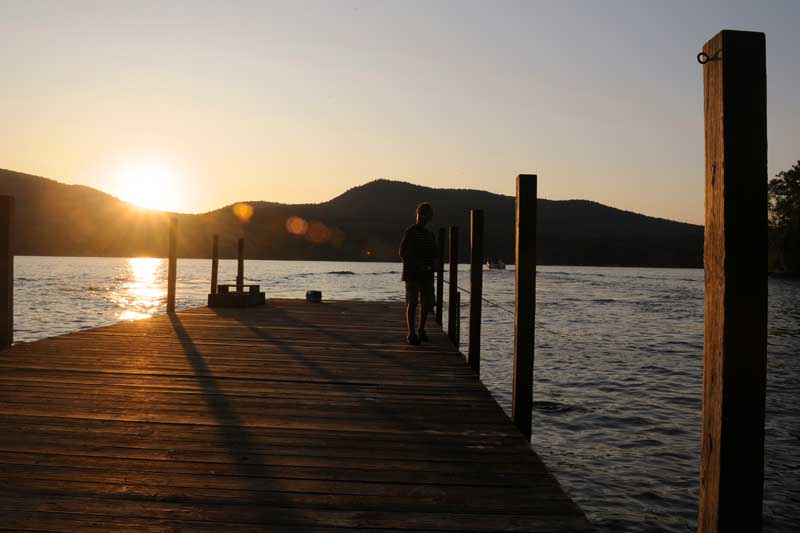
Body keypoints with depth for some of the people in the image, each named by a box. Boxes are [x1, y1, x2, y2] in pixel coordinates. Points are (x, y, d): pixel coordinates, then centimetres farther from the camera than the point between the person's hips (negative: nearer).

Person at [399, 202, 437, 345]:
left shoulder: (430, 234, 15)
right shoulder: (410, 232, -4)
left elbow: (433, 254, 21)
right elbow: (403, 254, -8)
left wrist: (433, 264, -1)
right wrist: (417, 265, -17)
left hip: (427, 275, 6)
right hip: (412, 274, -6)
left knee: (427, 303, 10)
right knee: (412, 303, -6)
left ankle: (421, 331, 25)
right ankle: (411, 334, -3)